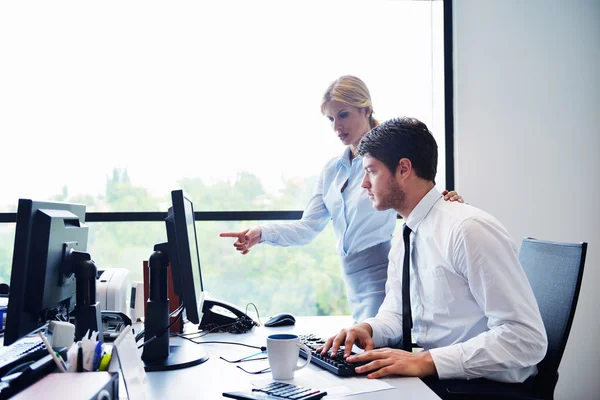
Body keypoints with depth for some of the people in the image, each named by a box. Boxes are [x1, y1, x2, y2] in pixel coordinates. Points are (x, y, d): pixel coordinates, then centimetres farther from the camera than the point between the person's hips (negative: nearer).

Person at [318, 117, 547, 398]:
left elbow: (527, 338, -22)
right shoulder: (403, 240, 5)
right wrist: (367, 328, -7)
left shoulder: (468, 230, -20)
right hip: (433, 375, 7)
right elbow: (395, 312, 15)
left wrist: (426, 360, -27)